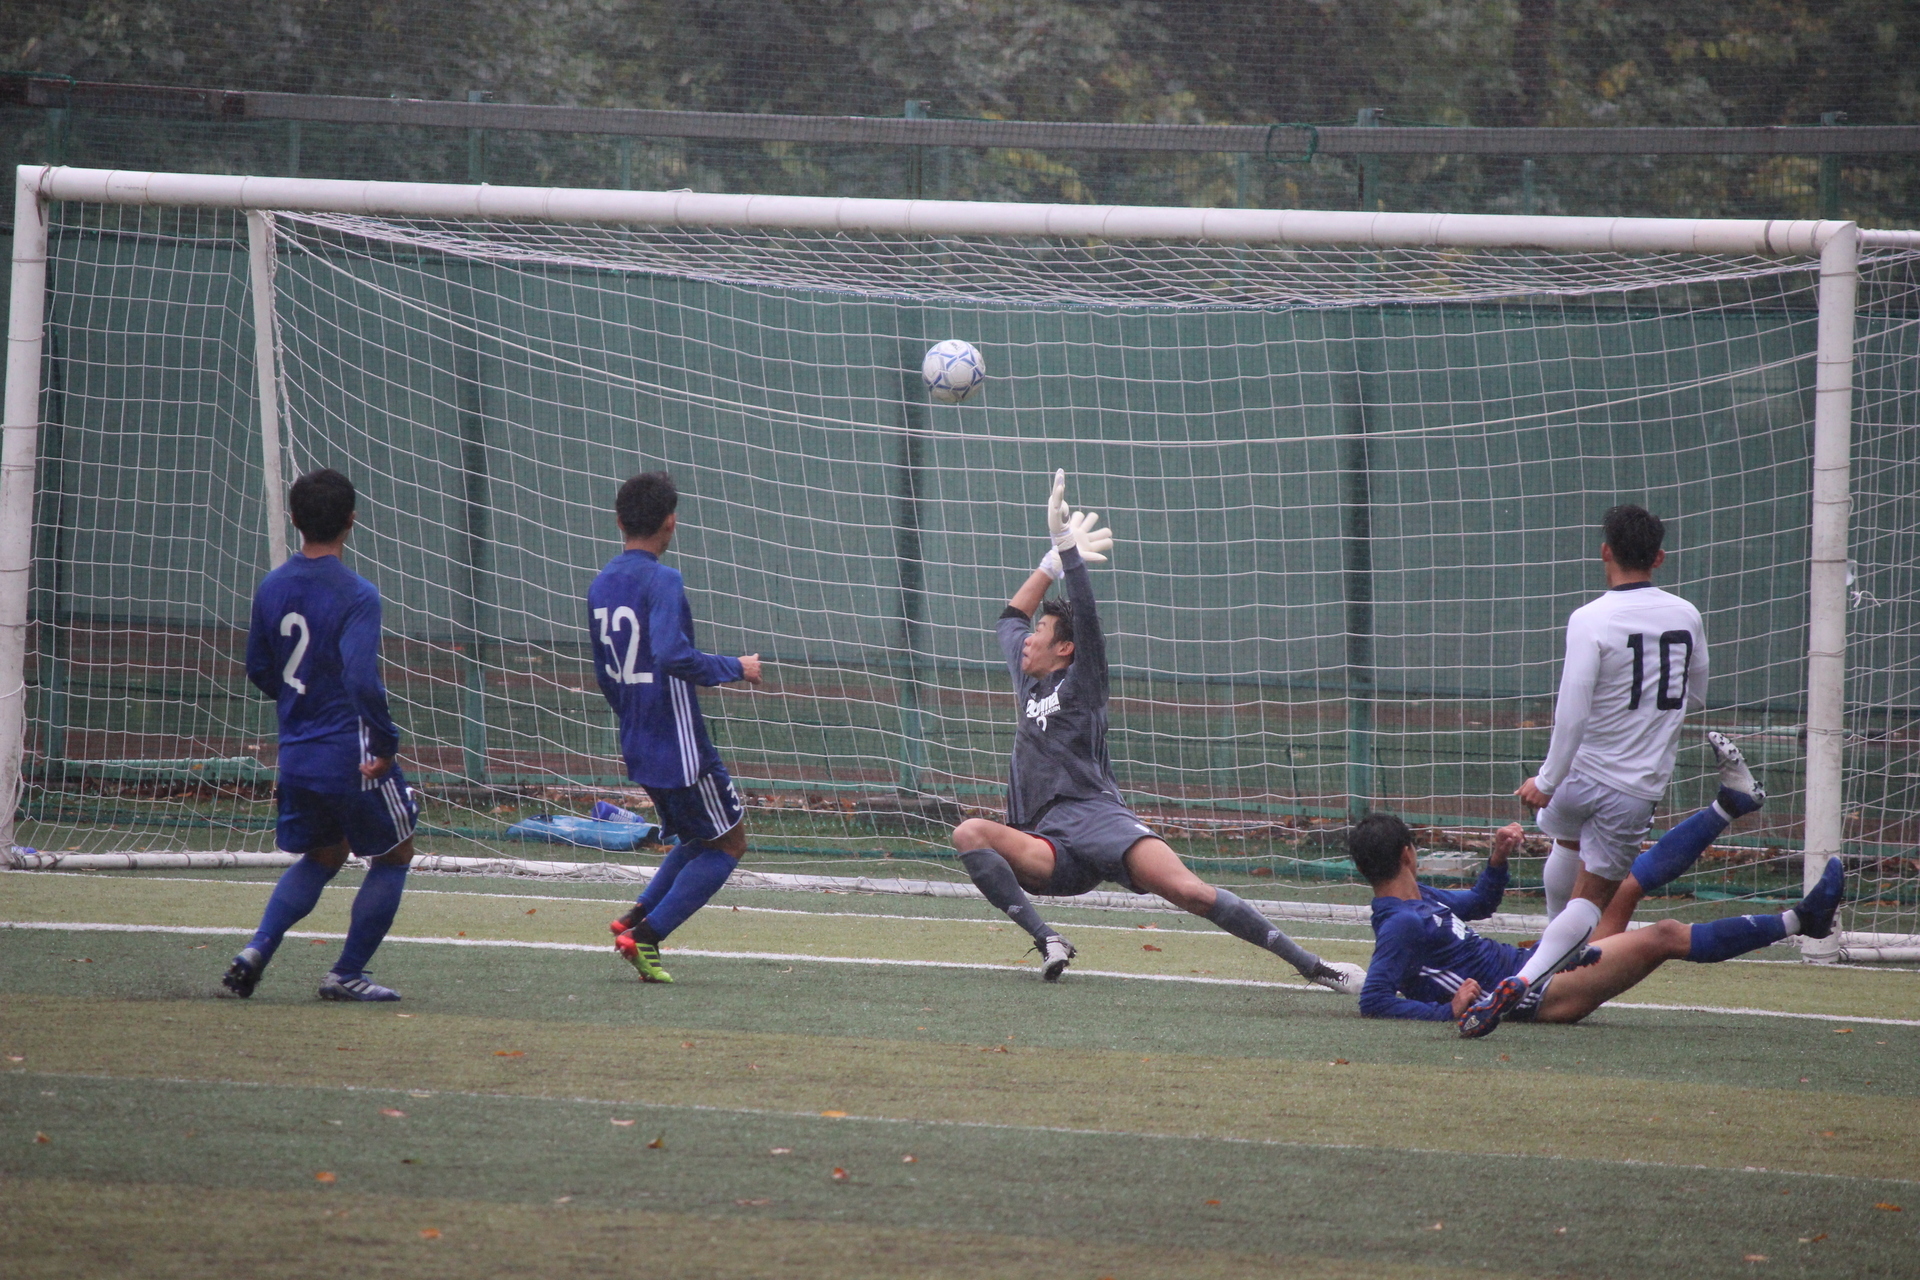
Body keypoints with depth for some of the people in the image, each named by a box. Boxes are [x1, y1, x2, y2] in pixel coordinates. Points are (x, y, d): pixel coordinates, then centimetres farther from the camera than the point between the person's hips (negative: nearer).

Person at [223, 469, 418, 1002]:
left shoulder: (272, 588, 3)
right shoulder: (356, 596, -17)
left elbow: (258, 670, 14)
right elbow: (362, 679, -27)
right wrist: (385, 743, -16)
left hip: (295, 753, 6)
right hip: (351, 754, -6)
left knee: (322, 856, 25)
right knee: (393, 856, 14)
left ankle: (256, 950, 7)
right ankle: (347, 974, 13)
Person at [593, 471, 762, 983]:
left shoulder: (601, 585, 9)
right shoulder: (661, 581, -17)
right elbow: (671, 655, -31)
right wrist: (736, 668, -17)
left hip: (637, 745, 8)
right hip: (679, 747, -8)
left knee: (696, 839, 24)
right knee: (728, 844, 5)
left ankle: (636, 918, 10)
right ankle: (644, 936, -3)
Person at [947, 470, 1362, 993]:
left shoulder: (1082, 683, 9)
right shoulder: (1029, 682, 27)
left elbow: (1086, 619, -7)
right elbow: (1012, 615, 40)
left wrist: (1067, 548, -9)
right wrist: (1054, 558, 35)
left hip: (1098, 819, -6)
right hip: (1050, 847, 6)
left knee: (1189, 891, -26)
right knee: (969, 834, -24)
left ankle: (1313, 967, -24)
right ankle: (1047, 942, -30)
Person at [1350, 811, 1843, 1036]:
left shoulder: (1416, 896, 11)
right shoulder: (1401, 925, -19)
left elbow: (1479, 902, 26)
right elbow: (1373, 1001, -26)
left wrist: (1497, 860, 8)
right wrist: (1448, 1010, -31)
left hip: (1528, 961, 11)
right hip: (1535, 993, -11)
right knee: (1664, 937, -11)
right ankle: (1798, 921, -3)